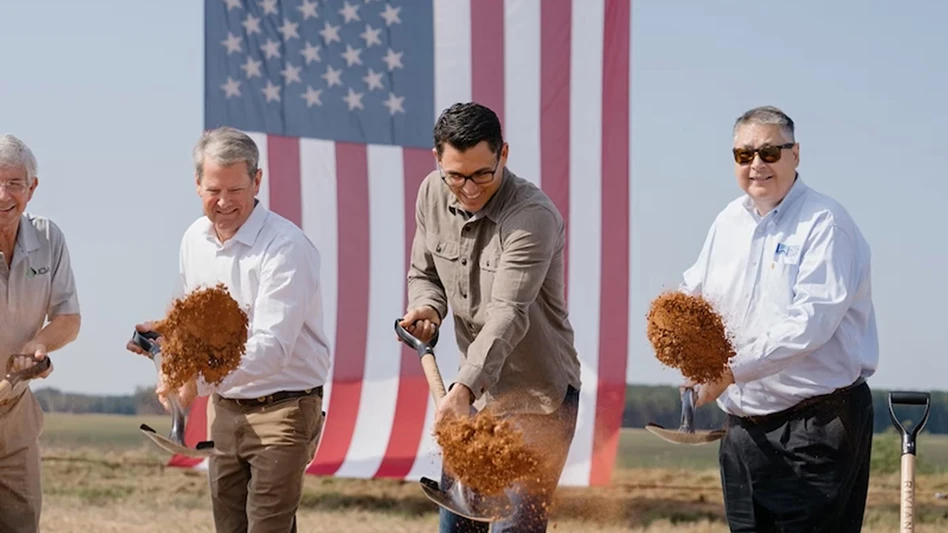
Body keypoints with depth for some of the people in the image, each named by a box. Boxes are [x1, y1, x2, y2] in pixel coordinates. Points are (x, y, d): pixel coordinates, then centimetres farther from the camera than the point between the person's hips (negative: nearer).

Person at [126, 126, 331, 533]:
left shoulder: (285, 247, -19)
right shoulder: (195, 239, 6)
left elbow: (272, 347, -28)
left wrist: (199, 380, -37)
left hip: (282, 411, -7)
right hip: (224, 407, 7)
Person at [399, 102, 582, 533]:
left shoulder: (533, 215, -24)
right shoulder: (433, 194, -2)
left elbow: (508, 315, -33)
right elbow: (423, 273, 14)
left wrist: (466, 386, -45)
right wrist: (427, 307, -11)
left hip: (537, 398, -7)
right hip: (472, 390, 7)